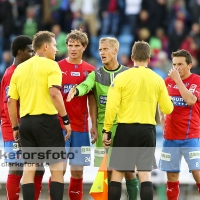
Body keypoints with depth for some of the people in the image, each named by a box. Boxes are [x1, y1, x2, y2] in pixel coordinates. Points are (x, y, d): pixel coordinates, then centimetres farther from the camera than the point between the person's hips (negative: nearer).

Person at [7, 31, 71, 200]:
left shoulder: (20, 68, 13)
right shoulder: (51, 65, -4)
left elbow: (11, 101, 12)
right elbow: (54, 93, -18)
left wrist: (15, 127, 18)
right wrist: (66, 119, -14)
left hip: (26, 121, 6)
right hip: (47, 120, -6)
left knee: (29, 168, 7)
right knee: (57, 167, 0)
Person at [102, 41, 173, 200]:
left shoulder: (122, 78, -5)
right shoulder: (157, 80, 2)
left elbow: (111, 107, -9)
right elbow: (168, 109, 5)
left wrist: (106, 130, 0)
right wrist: (168, 100, 27)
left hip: (126, 129, -2)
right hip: (148, 130, 2)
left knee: (117, 173, 5)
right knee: (145, 174, 3)